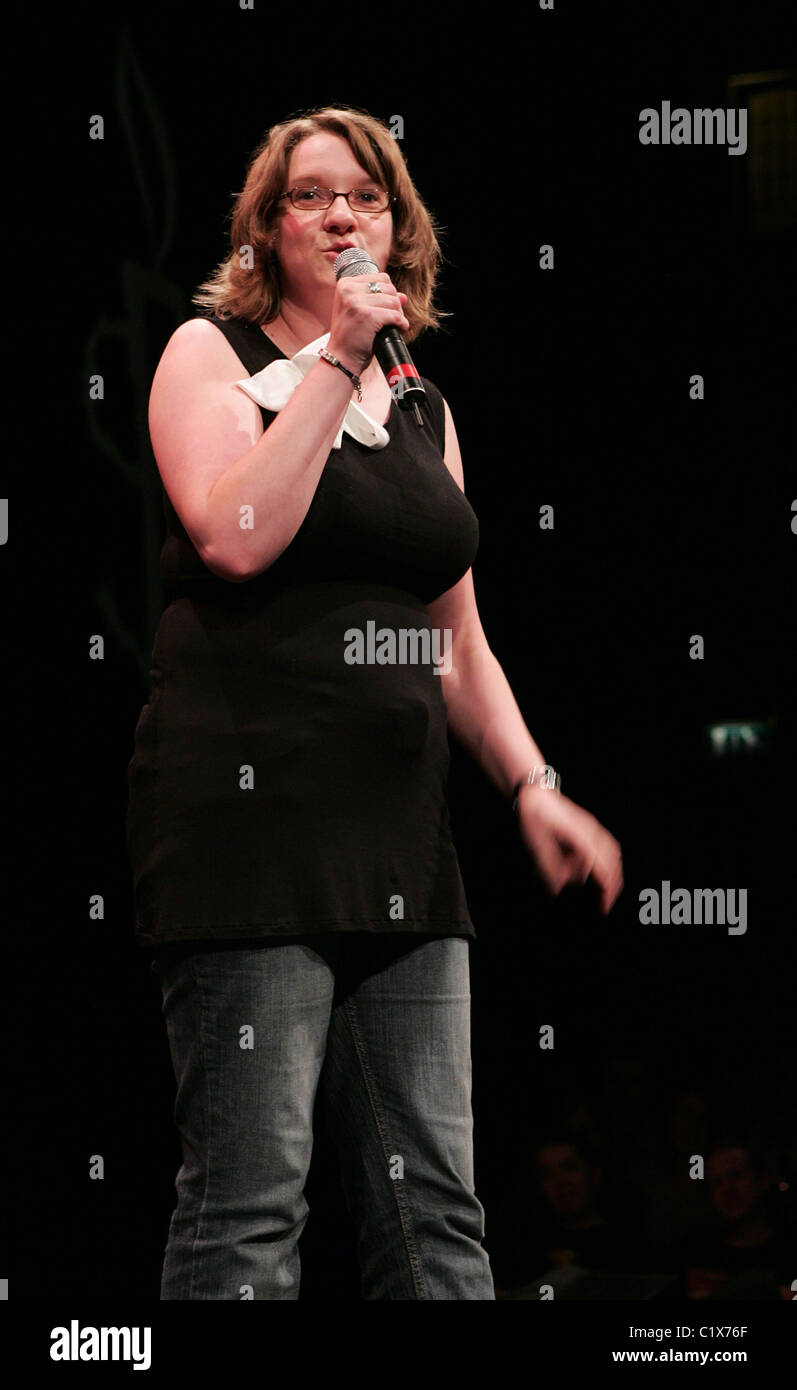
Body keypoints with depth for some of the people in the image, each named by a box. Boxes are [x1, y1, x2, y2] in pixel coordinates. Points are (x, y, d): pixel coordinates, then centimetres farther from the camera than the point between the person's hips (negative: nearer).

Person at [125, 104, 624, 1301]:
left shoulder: (422, 407, 20)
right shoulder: (212, 352, 3)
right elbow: (234, 534, -16)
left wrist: (532, 784, 11)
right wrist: (337, 362, -11)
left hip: (397, 835, 6)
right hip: (253, 798, -6)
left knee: (435, 1205, 3)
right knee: (250, 1203, -10)